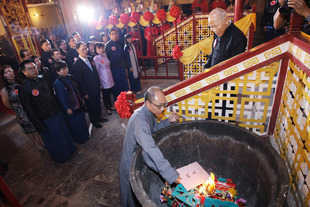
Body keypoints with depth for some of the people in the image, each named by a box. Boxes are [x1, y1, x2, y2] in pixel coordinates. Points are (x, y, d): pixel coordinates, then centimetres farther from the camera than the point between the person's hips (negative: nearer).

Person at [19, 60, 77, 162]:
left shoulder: (43, 80, 2)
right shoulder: (24, 88, -17)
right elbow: (29, 110, -17)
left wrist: (58, 108, 13)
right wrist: (39, 126, -16)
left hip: (57, 113, 6)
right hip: (46, 119, -6)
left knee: (64, 132, 21)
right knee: (55, 139, 13)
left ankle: (70, 148, 45)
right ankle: (61, 156, 36)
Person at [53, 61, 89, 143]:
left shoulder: (69, 77, 1)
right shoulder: (57, 83, -20)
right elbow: (61, 98, -18)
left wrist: (81, 98, 15)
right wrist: (67, 108, -16)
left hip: (78, 104, 7)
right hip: (70, 108, -7)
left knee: (82, 120, 20)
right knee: (75, 124, 9)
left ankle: (85, 135, 39)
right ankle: (79, 139, 29)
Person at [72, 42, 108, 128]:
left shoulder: (90, 59, 3)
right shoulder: (76, 64, -17)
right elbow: (79, 80, -16)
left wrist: (99, 83, 12)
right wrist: (84, 93, -14)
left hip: (97, 88, 6)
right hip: (89, 91, -6)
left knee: (98, 104, 21)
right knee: (91, 107, 12)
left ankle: (98, 117, 42)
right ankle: (94, 121, 32)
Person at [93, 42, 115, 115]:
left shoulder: (105, 55, 4)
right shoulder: (96, 59, -15)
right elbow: (96, 71, -13)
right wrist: (99, 82, -11)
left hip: (110, 78, 6)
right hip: (103, 80, -6)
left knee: (109, 93, 18)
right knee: (105, 94, 8)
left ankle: (110, 106, 36)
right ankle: (107, 108, 26)